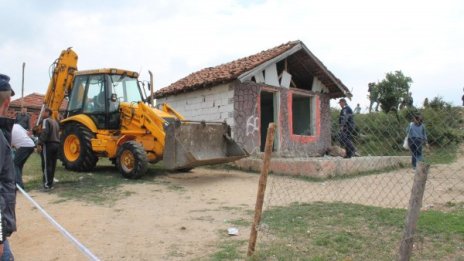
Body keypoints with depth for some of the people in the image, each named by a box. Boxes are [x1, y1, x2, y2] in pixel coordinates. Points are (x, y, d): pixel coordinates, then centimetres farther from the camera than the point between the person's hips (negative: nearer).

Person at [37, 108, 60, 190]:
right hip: (56, 144, 8)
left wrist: (40, 144, -24)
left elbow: (44, 133, -21)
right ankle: (50, 183, 19)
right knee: (52, 164, 12)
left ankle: (47, 184, -8)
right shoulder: (55, 122, 19)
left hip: (48, 144, -8)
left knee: (46, 165, -6)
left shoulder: (46, 120, -8)